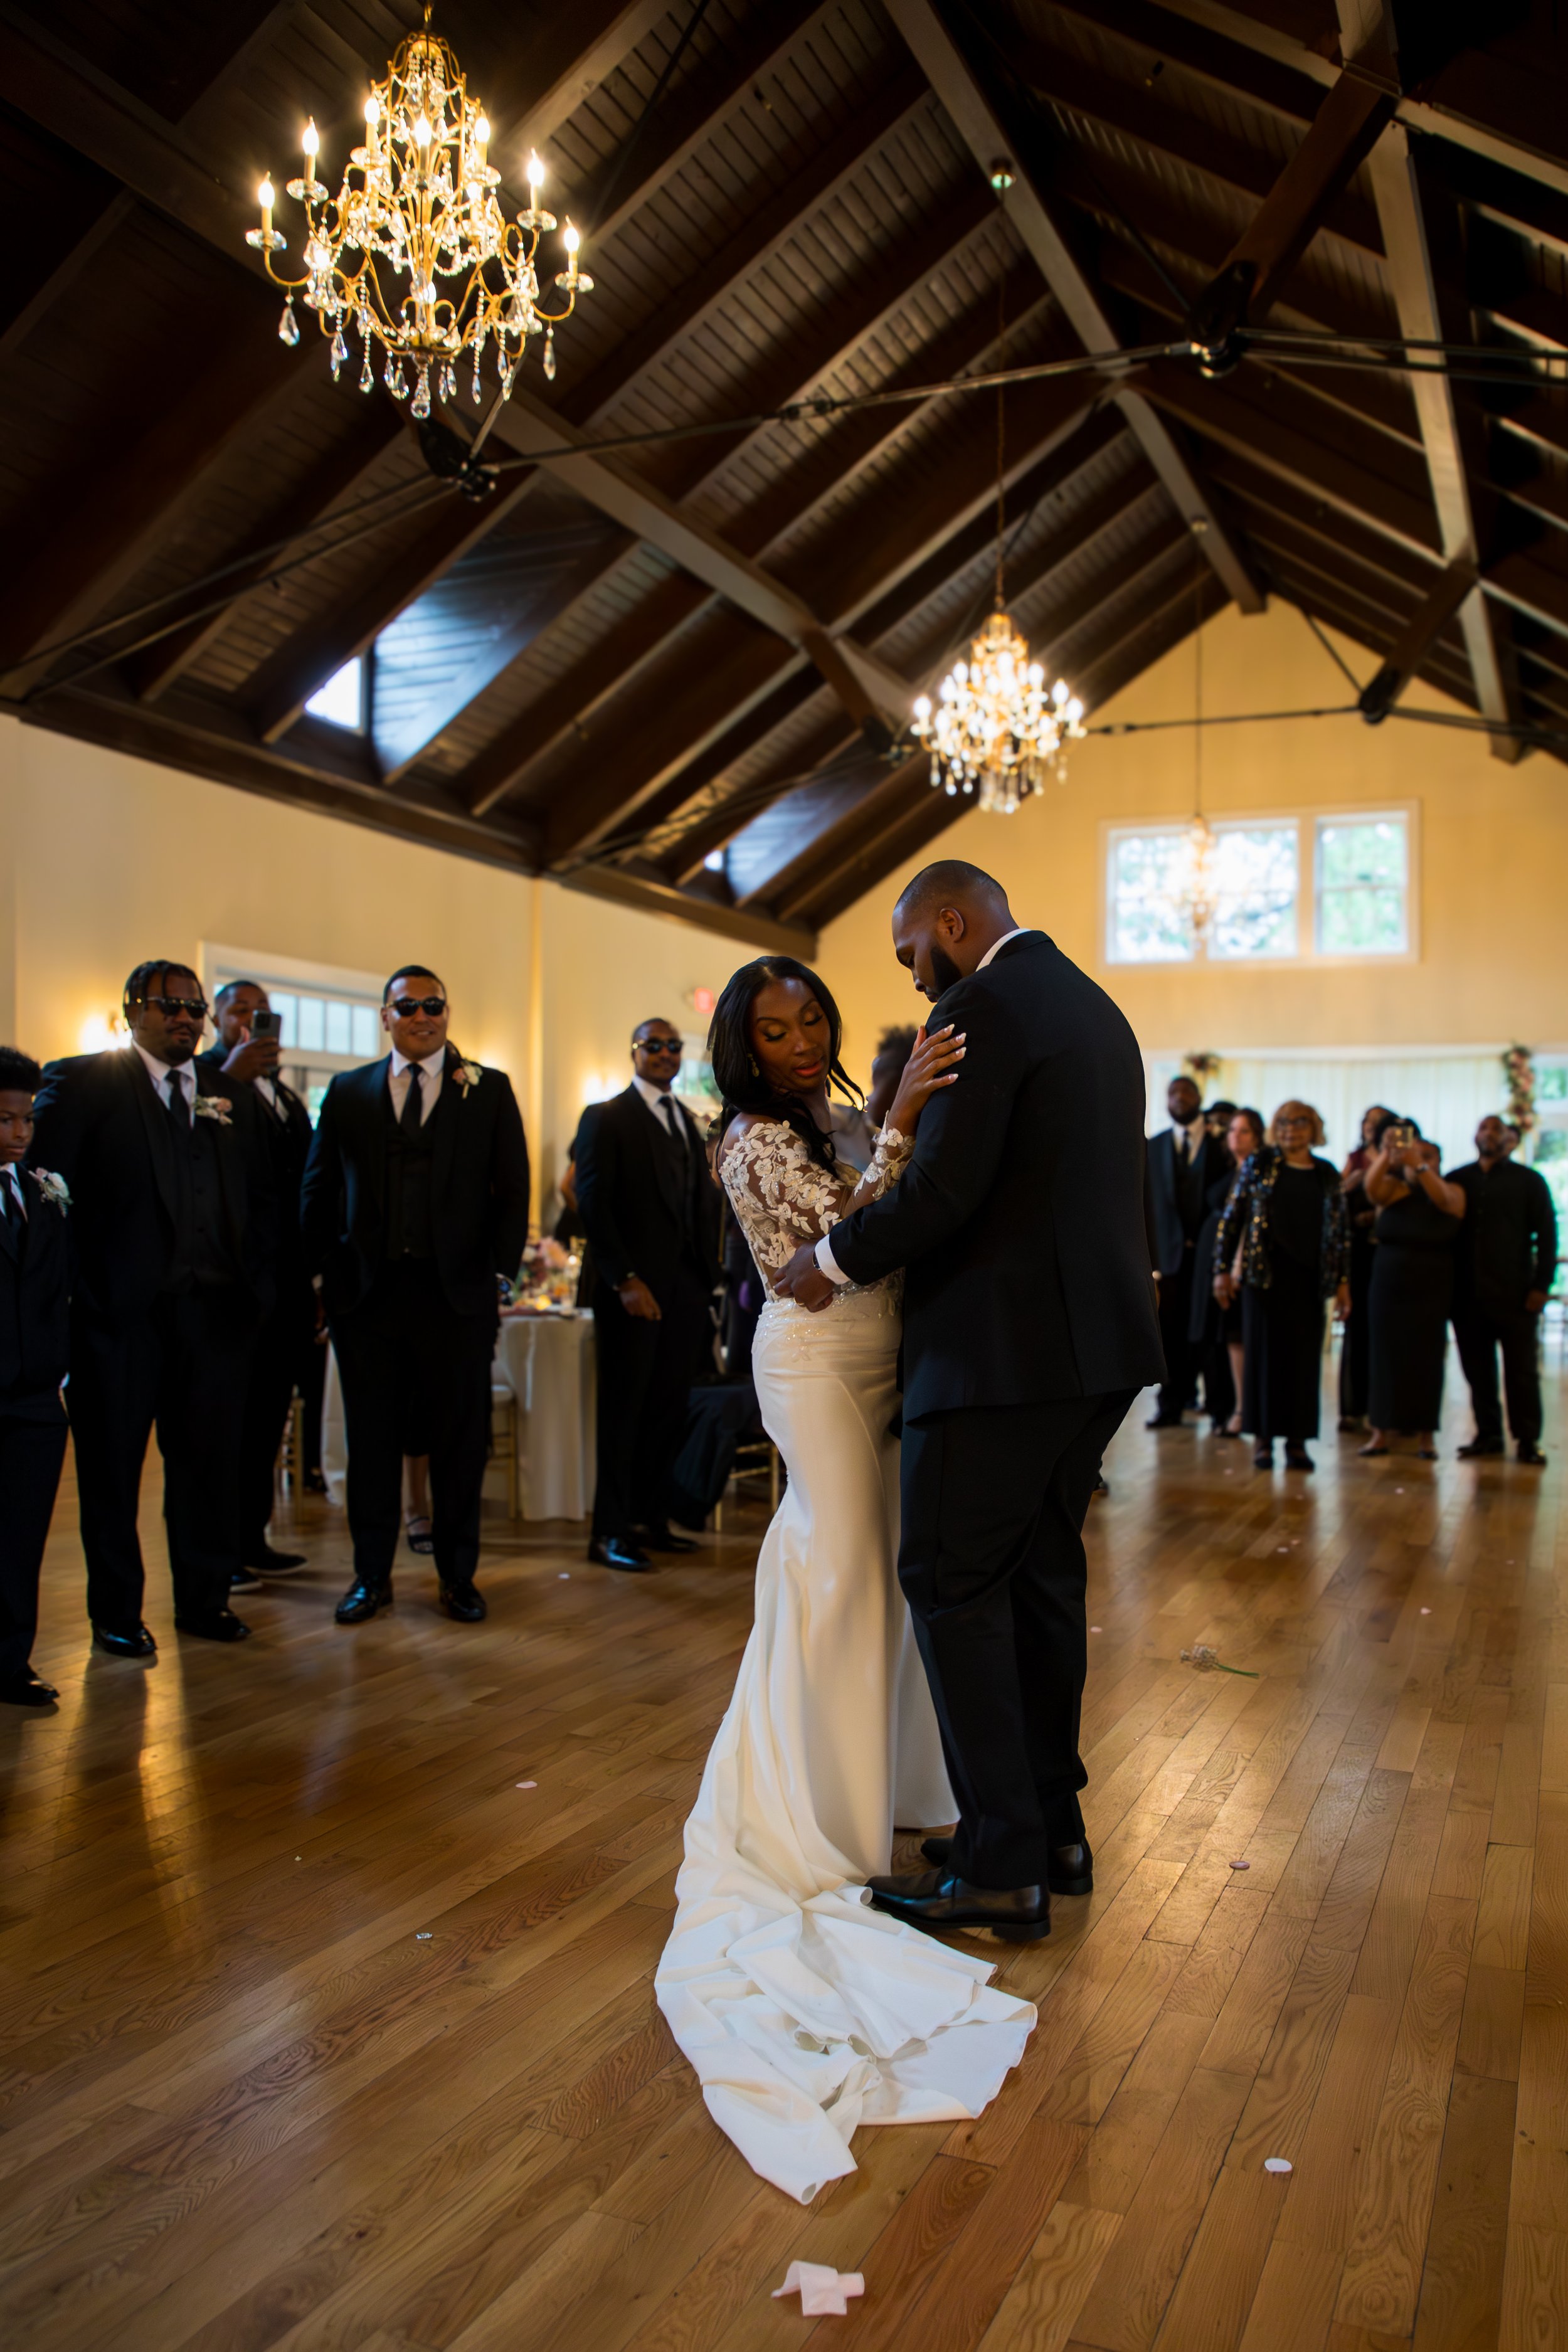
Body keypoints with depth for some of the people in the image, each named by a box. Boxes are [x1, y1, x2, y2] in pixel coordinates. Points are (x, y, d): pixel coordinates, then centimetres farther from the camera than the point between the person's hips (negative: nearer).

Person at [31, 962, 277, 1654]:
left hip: (213, 1306, 4)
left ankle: (205, 1598, 24)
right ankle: (116, 1612, 19)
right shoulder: (80, 1082, 0)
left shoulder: (233, 1094, 14)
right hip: (119, 1308, -4)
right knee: (112, 1461, 6)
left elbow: (261, 1195, 17)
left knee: (209, 1458, 10)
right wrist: (73, 1279, -11)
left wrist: (254, 1283, 7)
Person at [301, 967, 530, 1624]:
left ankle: (458, 1575, 19)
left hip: (456, 1292, -1)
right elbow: (318, 1192, 11)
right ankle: (371, 1575, 20)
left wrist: (500, 1276, -3)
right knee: (371, 1438, 7)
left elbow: (512, 1192, 4)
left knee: (459, 1439, 5)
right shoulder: (347, 1092, 10)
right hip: (367, 1292, 1)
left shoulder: (489, 1090, 6)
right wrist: (327, 1273, 4)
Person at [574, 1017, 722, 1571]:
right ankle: (610, 1531, 6)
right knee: (624, 1409, -1)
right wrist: (624, 1280, -15)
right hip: (634, 1290, -5)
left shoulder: (687, 1122, 18)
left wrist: (707, 1275, 4)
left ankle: (651, 1518, 17)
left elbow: (704, 1202, 15)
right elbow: (593, 1203, -9)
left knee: (668, 1409, 7)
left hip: (686, 1290, 6)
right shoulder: (606, 1118, -1)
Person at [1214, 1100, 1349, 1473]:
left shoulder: (1327, 1175, 11)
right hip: (1265, 1273, -2)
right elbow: (1232, 1217, 2)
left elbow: (1339, 1229, 13)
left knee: (1304, 1356, 2)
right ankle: (1262, 1437, 6)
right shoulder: (1259, 1165, 4)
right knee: (1263, 1352, 0)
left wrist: (1342, 1280, 8)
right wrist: (1222, 1269, -4)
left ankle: (1297, 1439, 8)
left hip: (1309, 1278, 2)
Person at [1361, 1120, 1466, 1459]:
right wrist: (1386, 1154, -36)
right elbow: (1372, 1188, -19)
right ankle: (1380, 1431, 7)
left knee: (1427, 1360, 0)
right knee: (1386, 1356, 2)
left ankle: (1426, 1434, 7)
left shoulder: (1453, 1193, 1)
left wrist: (1418, 1166, -37)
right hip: (1389, 1289, 1)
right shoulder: (1393, 1191, 3)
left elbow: (1442, 1199, -23)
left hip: (1431, 1292, -1)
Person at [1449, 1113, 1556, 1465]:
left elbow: (1546, 1235, 2)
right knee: (1477, 1368, 5)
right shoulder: (1458, 1181, 11)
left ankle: (1528, 1440, 6)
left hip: (1515, 1294, -2)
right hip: (1468, 1294, 2)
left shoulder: (1529, 1181, 6)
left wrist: (1541, 1285, -6)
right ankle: (1488, 1434, 14)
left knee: (1522, 1370, 0)